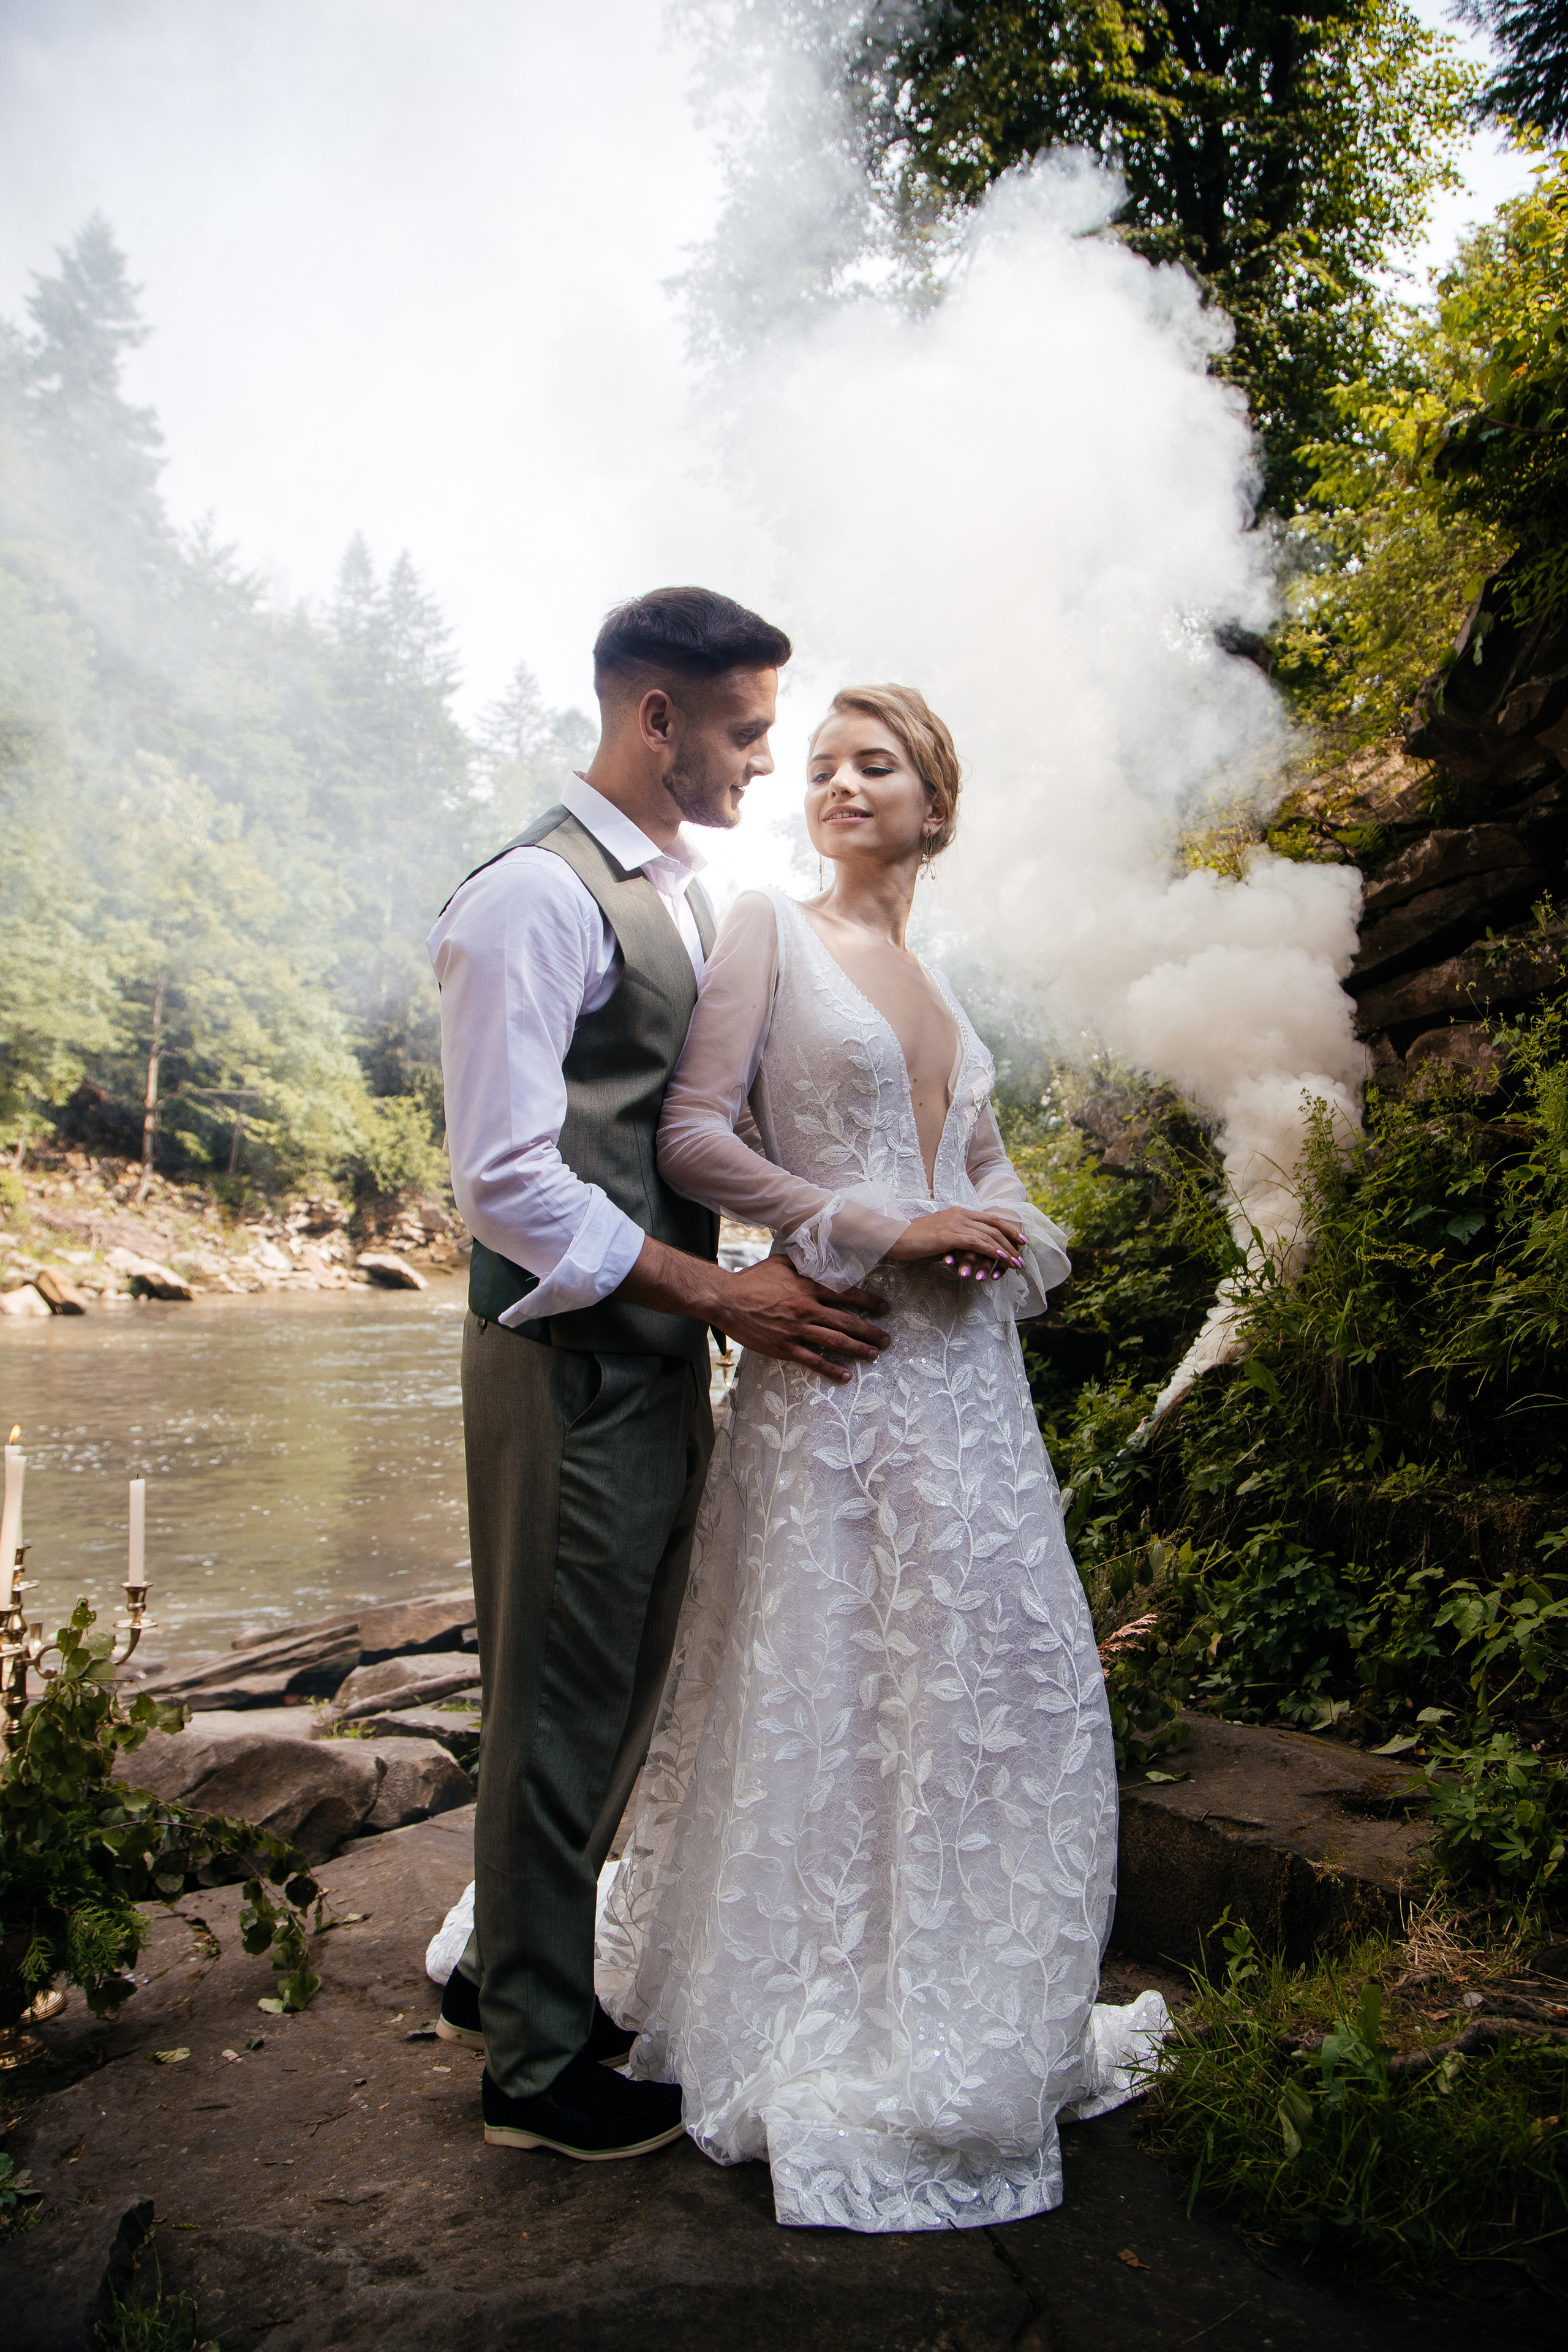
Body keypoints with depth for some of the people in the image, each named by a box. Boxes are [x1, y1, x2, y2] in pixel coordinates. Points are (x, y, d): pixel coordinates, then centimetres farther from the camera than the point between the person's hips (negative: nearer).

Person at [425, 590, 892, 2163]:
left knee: (620, 1693, 20)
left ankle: (508, 1972, 42)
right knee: (562, 1704, 6)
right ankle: (535, 2061, 28)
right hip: (572, 1357, -9)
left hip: (663, 1350, 9)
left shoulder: (685, 897, 14)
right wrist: (722, 1292, -19)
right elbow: (504, 1176, -21)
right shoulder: (535, 896, -15)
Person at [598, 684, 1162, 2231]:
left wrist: (1003, 1235, -3)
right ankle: (818, 2035, 23)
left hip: (969, 1377, 7)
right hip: (835, 1368, -6)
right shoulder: (769, 930, -2)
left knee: (986, 1684, 12)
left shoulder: (939, 982, 17)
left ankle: (966, 2020, 33)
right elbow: (693, 1134, -11)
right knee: (825, 1694, 3)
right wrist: (875, 1233, -16)